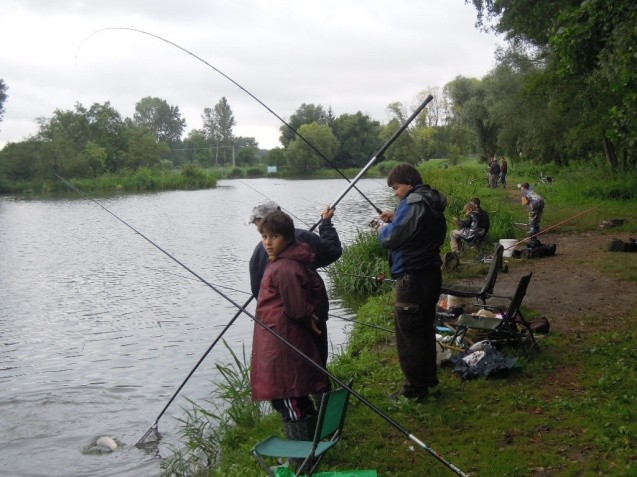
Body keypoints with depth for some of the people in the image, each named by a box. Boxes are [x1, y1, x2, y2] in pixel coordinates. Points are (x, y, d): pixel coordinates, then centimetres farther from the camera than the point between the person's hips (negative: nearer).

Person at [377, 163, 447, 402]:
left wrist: (384, 228, 1)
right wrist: (396, 219, 9)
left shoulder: (413, 204, -19)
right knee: (425, 328, 21)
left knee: (408, 335, 0)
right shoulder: (432, 203, 10)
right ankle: (429, 378, 33)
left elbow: (390, 238, -20)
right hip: (432, 274, 10)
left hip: (413, 279, -10)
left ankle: (414, 390, 7)